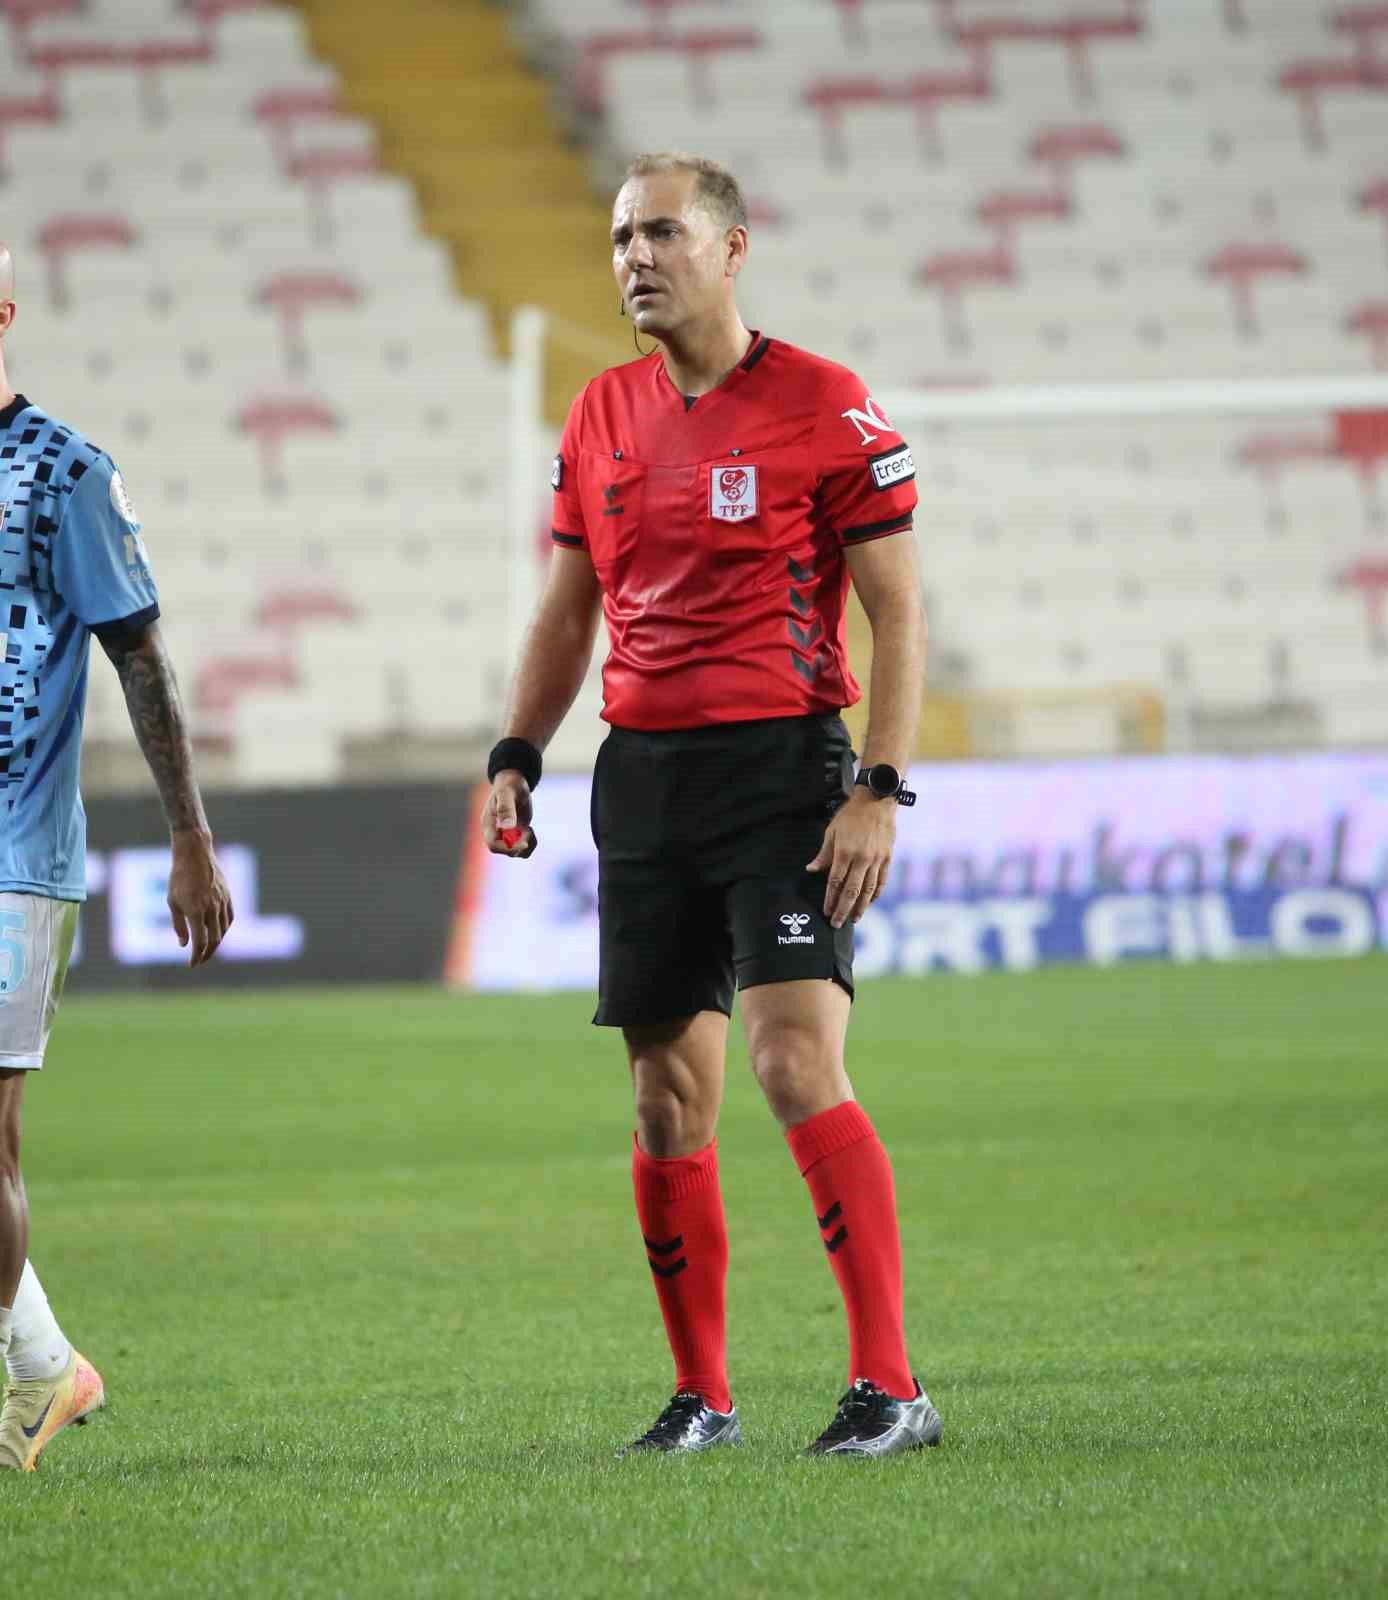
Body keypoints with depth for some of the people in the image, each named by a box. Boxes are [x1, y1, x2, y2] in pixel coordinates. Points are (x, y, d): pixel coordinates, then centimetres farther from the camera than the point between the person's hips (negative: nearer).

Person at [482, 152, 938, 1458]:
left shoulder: (824, 408, -5)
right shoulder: (603, 418, 11)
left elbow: (897, 612, -5)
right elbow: (566, 613, 19)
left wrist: (879, 790, -14)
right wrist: (515, 757, 7)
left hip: (781, 764, -6)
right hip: (642, 775, 6)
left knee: (797, 1064, -17)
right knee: (667, 1099, 7)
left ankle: (889, 1387, -15)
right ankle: (700, 1396, 16)